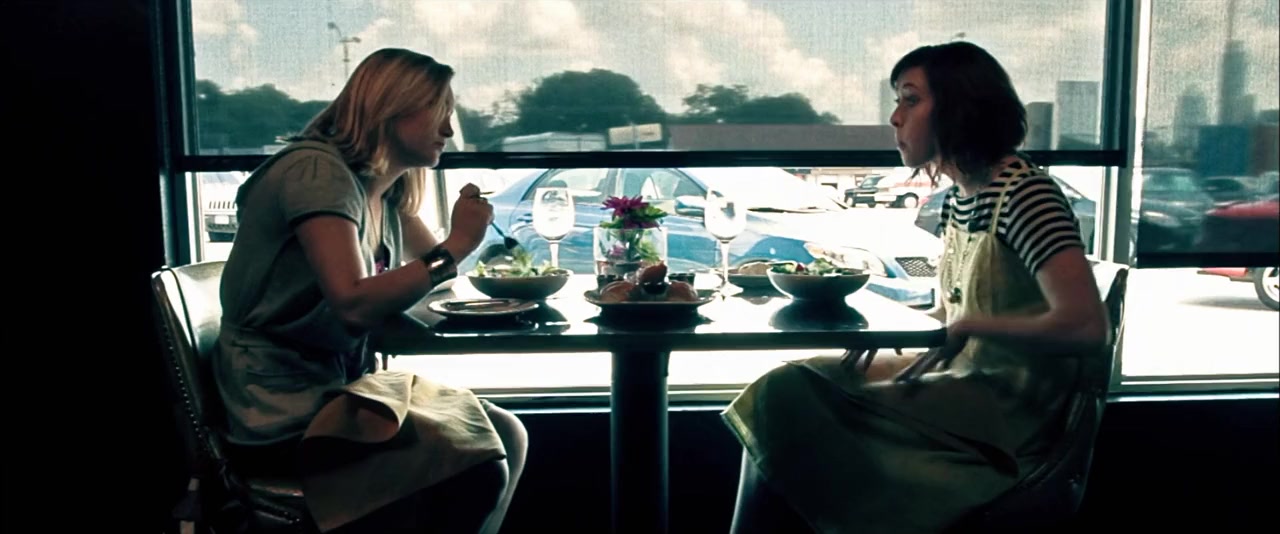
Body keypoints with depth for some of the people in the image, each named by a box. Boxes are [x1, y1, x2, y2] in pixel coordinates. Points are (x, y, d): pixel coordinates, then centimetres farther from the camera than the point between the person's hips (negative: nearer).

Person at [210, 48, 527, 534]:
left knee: (506, 436, 0)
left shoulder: (386, 191, 9)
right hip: (284, 412, -9)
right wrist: (456, 245, -21)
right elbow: (355, 306, -27)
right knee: (477, 466, -21)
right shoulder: (318, 170, -17)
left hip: (340, 385, 9)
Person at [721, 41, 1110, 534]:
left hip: (1005, 416, -9)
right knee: (786, 386, 1)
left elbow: (1087, 328, -26)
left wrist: (968, 326, -20)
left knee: (786, 403, -18)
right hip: (962, 378, 9)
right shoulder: (958, 196, 9)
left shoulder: (1024, 194, -17)